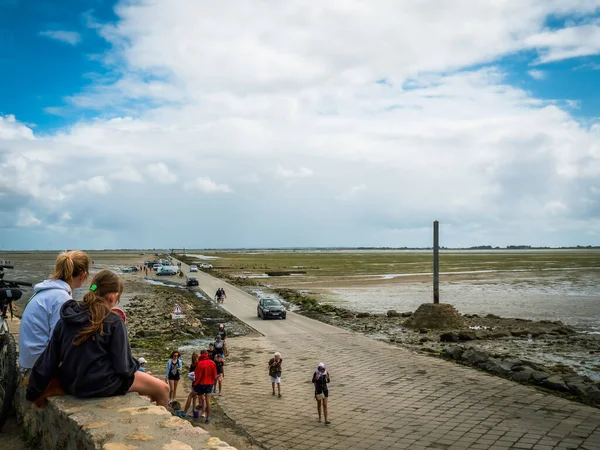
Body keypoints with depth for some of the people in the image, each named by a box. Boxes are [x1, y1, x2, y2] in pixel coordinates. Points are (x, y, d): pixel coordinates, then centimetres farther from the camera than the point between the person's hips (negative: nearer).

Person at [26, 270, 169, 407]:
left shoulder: (66, 319, 0)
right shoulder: (113, 322, -17)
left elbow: (48, 359, 4)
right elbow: (124, 366, -16)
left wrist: (34, 392, 16)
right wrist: (134, 366, 7)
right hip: (102, 385, -7)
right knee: (162, 389, 9)